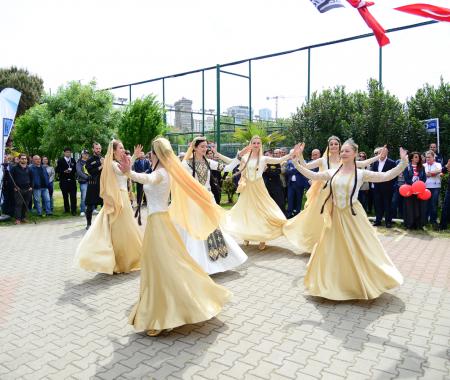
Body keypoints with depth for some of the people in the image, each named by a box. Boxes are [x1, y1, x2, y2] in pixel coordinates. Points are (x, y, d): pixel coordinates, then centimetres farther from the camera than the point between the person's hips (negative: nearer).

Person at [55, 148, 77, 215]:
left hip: (72, 180, 1)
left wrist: (71, 170, -9)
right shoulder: (60, 161, 4)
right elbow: (57, 170, -2)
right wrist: (64, 171, -15)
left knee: (73, 196, -6)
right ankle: (67, 209, 20)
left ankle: (73, 210, -4)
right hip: (64, 181, -1)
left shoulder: (73, 160, 13)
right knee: (65, 196, 7)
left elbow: (75, 169, 11)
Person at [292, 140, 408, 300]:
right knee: (334, 250, 10)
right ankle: (335, 284, 29)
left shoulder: (361, 173, -5)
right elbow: (311, 175, 3)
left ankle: (364, 284, 25)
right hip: (336, 216, 3)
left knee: (358, 250, 4)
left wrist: (403, 163, -21)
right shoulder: (332, 172, 3)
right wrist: (296, 161, -1)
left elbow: (386, 176, -11)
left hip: (353, 216, -3)